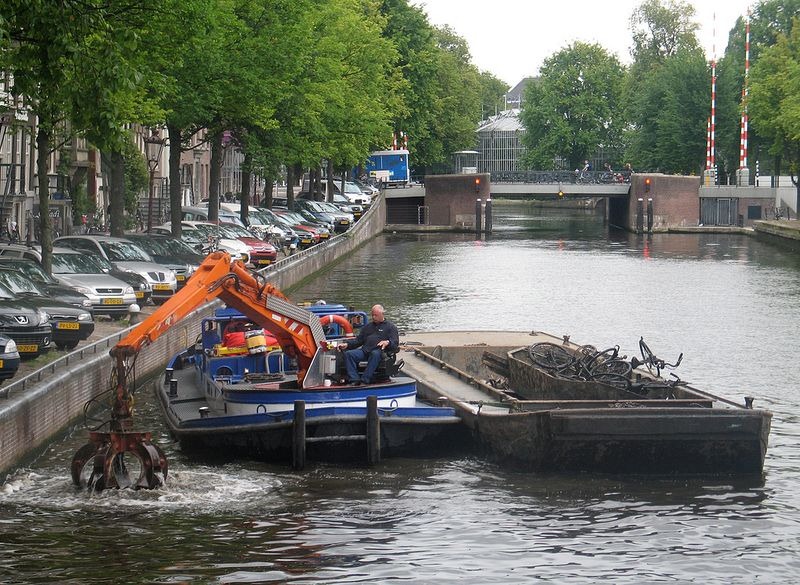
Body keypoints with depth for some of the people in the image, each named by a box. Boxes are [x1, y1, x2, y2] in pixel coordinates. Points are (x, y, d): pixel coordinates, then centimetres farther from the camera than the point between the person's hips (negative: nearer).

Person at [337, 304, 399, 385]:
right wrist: (347, 344, 10)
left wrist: (387, 342, -22)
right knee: (348, 353, -21)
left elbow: (395, 343, 2)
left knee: (375, 354, -41)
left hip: (379, 351, -5)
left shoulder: (390, 326, 15)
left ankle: (365, 380, -43)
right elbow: (358, 340, 28)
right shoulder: (367, 327, 32)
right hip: (365, 350, 5)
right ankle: (354, 380, -32)